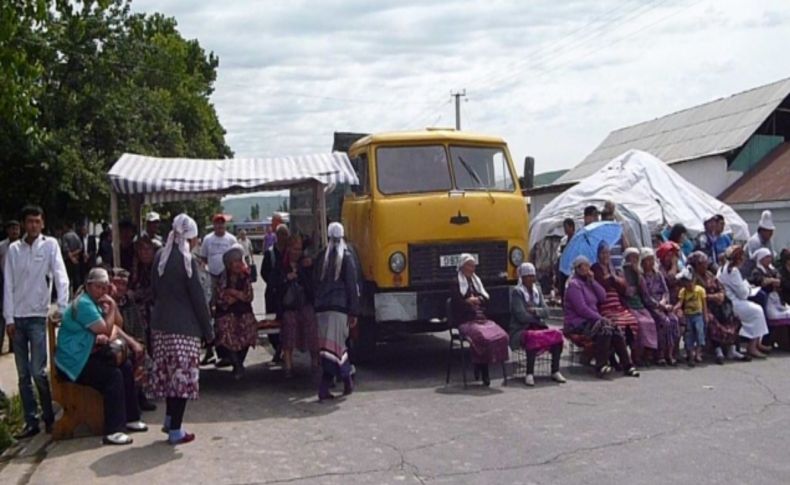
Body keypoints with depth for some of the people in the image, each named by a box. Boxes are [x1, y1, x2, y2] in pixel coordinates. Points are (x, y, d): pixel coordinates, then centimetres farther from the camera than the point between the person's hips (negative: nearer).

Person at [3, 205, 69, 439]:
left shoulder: (50, 245, -2)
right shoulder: (13, 249, 6)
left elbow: (61, 277, -8)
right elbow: (8, 285, 5)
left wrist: (62, 308, -18)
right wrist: (9, 318, -1)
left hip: (38, 317, -3)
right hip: (17, 318, 3)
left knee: (38, 372, -6)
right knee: (23, 375, 7)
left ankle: (49, 417, 11)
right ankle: (31, 421, 15)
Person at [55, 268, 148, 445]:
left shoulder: (96, 301, 13)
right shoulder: (83, 304, -19)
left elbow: (115, 327, 13)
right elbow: (106, 330, -20)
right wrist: (112, 307, -13)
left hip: (90, 354, 10)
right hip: (74, 361, -10)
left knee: (125, 367, 2)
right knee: (113, 376, -24)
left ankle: (130, 418, 10)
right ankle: (113, 431, -26)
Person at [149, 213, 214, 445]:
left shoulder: (160, 256, 7)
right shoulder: (187, 260, -13)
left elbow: (154, 289, 12)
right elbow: (197, 297, -12)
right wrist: (208, 329, -5)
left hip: (160, 323, 7)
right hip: (184, 326, -7)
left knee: (168, 371, 18)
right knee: (183, 374, -1)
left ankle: (170, 419, 28)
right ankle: (176, 430, 2)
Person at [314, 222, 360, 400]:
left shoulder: (321, 257, 10)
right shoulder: (346, 257, -3)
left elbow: (316, 282, 14)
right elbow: (352, 286, -5)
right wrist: (354, 312, -2)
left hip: (321, 307, 5)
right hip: (339, 307, -5)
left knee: (338, 345, 13)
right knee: (334, 346, -3)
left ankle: (347, 380, 16)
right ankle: (324, 387, -4)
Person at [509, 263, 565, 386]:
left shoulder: (537, 290, 16)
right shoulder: (516, 291, -4)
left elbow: (546, 312, 6)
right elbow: (521, 316, -14)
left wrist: (535, 310, -13)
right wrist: (538, 319, -4)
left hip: (538, 327, 6)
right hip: (521, 330, -6)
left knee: (557, 334, -21)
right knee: (532, 336, -38)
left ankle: (555, 371, -13)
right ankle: (529, 374, -29)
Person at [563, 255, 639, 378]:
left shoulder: (587, 282, 20)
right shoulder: (574, 284, -8)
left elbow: (603, 297, 8)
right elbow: (581, 309, -17)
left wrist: (593, 281, 0)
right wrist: (600, 318, -17)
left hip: (591, 320, 8)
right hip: (577, 323, -8)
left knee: (616, 330, -14)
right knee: (604, 330, -32)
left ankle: (627, 365, -12)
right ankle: (600, 366, -29)